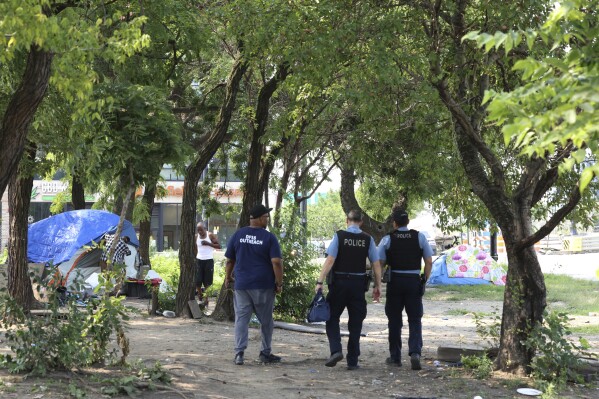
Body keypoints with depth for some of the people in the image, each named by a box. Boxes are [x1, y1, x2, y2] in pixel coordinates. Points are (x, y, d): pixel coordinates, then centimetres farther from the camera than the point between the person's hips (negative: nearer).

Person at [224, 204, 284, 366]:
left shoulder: (238, 235, 4)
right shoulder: (269, 237, -6)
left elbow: (229, 260, 8)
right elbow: (276, 262, -12)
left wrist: (228, 277, 20)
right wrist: (279, 283, -5)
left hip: (242, 285, 2)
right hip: (264, 286, -2)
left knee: (241, 319, 3)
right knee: (266, 320, 11)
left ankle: (239, 353, -6)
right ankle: (265, 353, 16)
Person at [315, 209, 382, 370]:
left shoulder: (339, 236, -5)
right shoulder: (368, 239, 2)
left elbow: (330, 260, -13)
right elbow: (376, 264, 1)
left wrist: (320, 281, -12)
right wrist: (377, 286, 10)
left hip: (339, 283, -2)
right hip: (358, 284, 2)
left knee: (332, 318, 11)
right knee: (355, 323, 9)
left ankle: (336, 350, -9)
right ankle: (352, 361, 11)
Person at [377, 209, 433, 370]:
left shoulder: (388, 239, -3)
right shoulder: (420, 237, 1)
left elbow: (379, 264, -6)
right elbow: (429, 262, 0)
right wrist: (424, 280, 10)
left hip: (394, 281, 0)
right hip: (414, 281, 1)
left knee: (394, 321, 11)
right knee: (415, 320, 5)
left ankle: (395, 357, 19)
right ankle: (415, 352, -14)